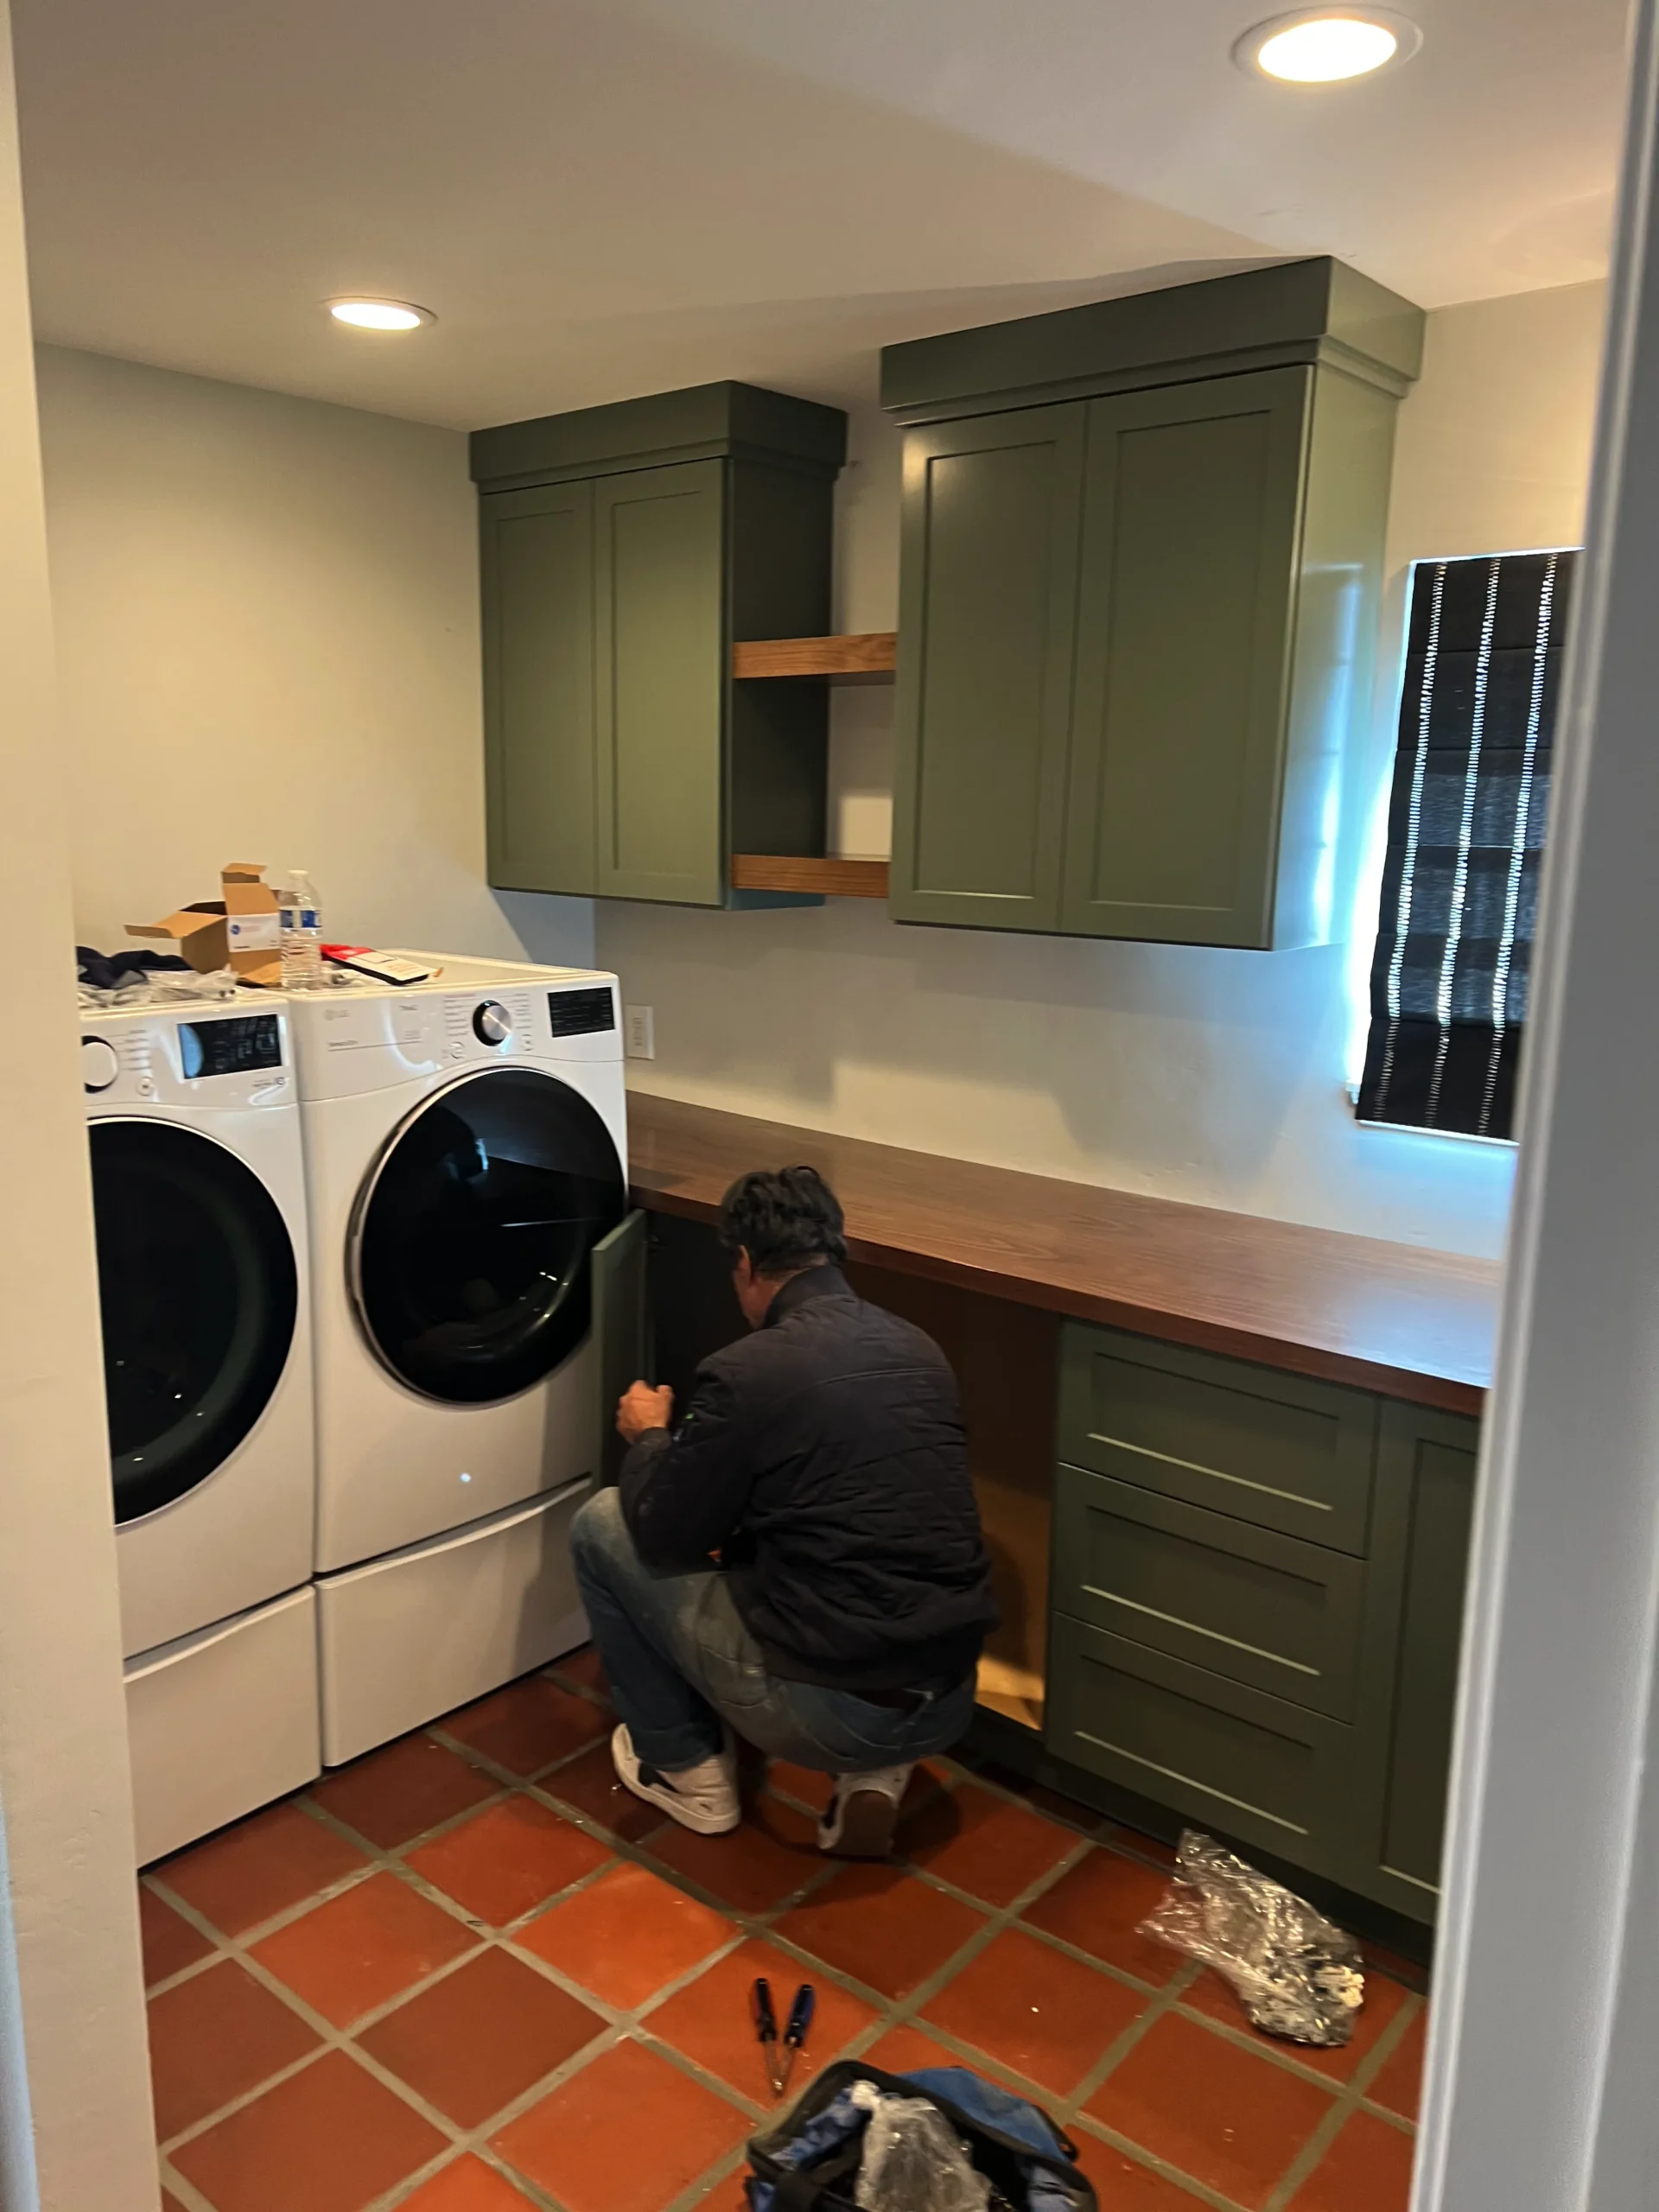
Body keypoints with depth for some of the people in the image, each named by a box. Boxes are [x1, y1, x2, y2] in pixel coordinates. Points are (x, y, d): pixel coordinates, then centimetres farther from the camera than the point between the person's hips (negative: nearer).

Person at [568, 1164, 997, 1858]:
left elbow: (666, 1539, -2)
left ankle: (689, 1771, 22)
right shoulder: (921, 1350, 7)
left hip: (825, 1712, -6)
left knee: (602, 1525, 10)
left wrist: (649, 1437, 17)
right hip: (949, 1706, 6)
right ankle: (873, 1770, 16)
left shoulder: (748, 1371, -14)